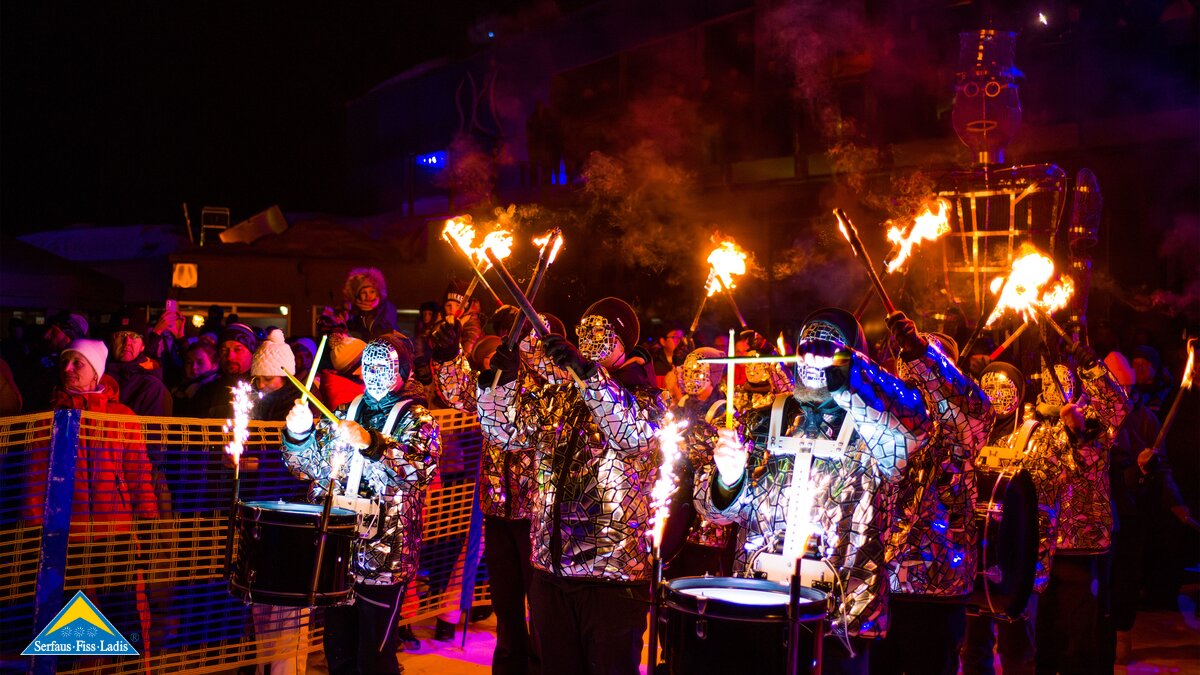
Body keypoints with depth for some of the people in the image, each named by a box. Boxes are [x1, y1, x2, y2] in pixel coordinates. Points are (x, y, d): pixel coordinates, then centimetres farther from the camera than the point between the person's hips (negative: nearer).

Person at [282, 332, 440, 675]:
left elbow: (419, 469, -20)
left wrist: (369, 443, -34)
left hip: (384, 558, -5)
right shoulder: (344, 414, 14)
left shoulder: (417, 419, -1)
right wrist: (299, 433, -9)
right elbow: (309, 465, 10)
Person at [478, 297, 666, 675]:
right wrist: (501, 380, -9)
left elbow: (634, 434, -24)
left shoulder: (644, 398, -2)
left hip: (613, 576, -5)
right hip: (550, 569, 5)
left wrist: (587, 371, -33)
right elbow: (506, 431, 8)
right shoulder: (556, 397, 13)